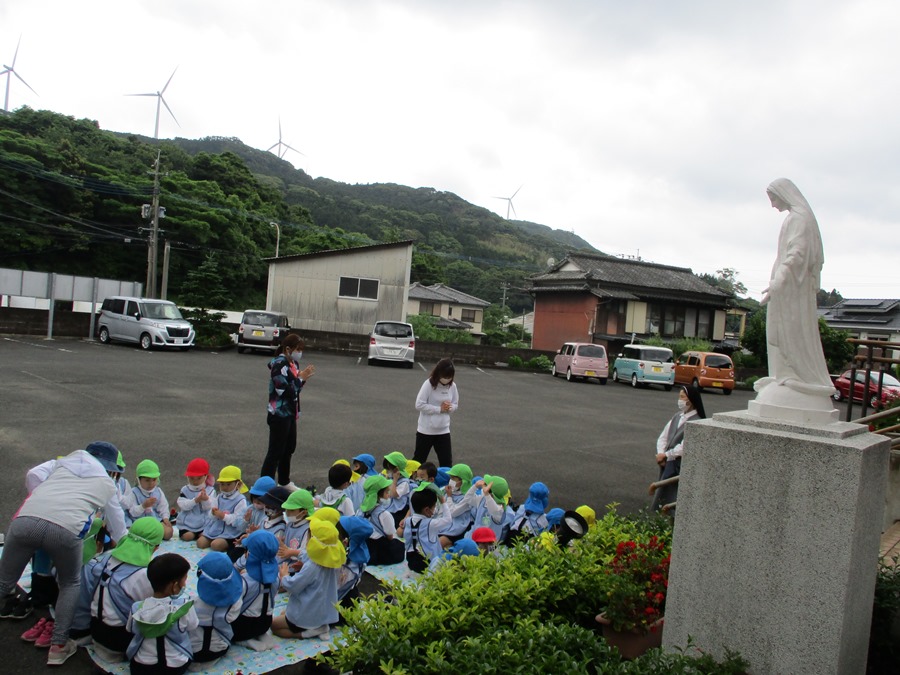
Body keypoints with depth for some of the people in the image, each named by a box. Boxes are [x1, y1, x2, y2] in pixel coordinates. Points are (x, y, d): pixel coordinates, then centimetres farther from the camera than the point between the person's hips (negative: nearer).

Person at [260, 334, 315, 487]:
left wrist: (303, 377, -3)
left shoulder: (293, 363, 8)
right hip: (279, 414, -9)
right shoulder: (279, 364, -18)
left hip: (290, 413, 9)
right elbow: (284, 390, -26)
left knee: (289, 448, 20)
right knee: (276, 451, -4)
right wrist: (301, 378, -19)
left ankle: (284, 482, 35)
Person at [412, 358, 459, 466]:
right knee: (419, 459, 11)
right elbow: (419, 405, -19)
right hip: (425, 430, -4)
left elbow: (455, 405, 8)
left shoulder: (452, 386, -1)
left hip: (443, 430, 4)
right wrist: (439, 409, -20)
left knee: (447, 462, 6)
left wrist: (449, 407, -15)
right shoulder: (429, 384, -16)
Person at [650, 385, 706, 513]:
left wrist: (666, 455, -11)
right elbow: (663, 437, 11)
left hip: (680, 466, -7)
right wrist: (660, 454, -4)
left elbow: (685, 446, -20)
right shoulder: (677, 416, 10)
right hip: (668, 463, 7)